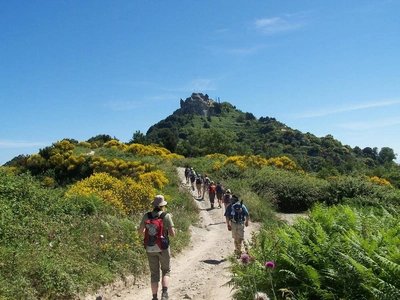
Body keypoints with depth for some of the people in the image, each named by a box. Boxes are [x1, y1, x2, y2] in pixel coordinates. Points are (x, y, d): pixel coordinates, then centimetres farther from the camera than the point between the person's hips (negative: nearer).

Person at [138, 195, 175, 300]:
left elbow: (140, 232, 8)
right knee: (166, 271, 16)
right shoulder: (166, 216, -10)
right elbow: (172, 234, -12)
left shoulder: (146, 216, -2)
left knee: (154, 273, 14)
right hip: (163, 248, -2)